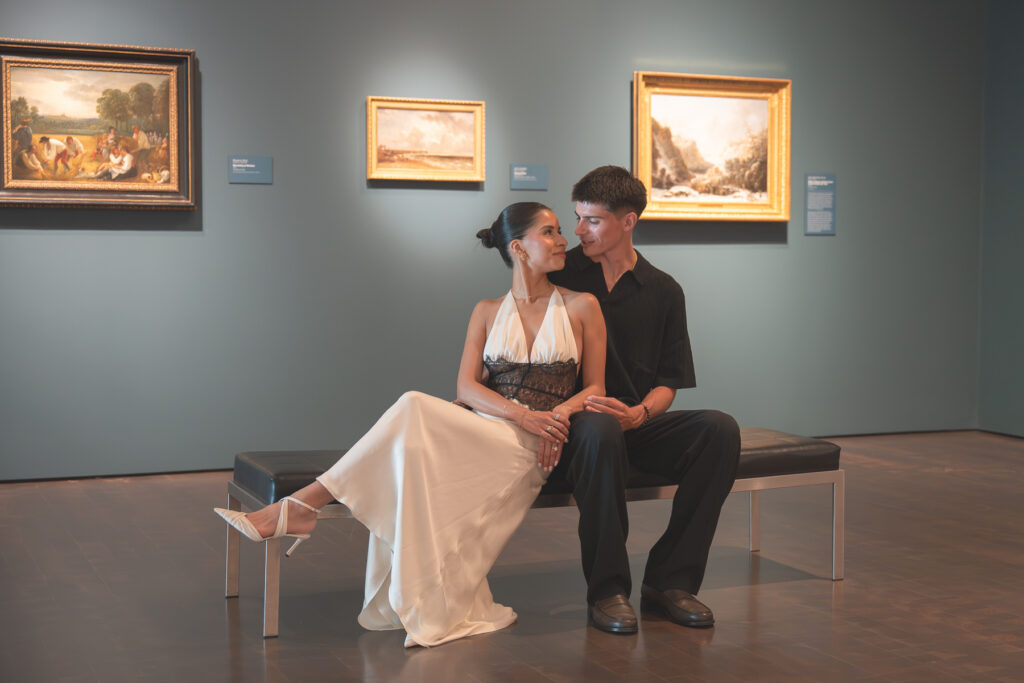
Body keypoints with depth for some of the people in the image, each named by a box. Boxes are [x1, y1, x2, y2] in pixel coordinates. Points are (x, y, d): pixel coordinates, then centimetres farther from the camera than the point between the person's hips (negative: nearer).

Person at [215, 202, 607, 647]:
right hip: (480, 434, 4)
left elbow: (595, 388, 10)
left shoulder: (581, 307, 11)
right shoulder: (488, 312, 17)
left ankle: (301, 507, -28)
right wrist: (522, 414, -15)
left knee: (415, 410, -29)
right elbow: (466, 386, 4)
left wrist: (560, 412, -13)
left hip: (529, 450, -3)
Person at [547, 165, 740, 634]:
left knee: (720, 429, -24)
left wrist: (638, 414, -16)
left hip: (638, 424, 3)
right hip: (574, 422, -3)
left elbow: (668, 383, 6)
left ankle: (670, 579, -17)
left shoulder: (663, 291, 9)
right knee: (600, 430, -39)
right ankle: (607, 589, -27)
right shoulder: (559, 276, 5)